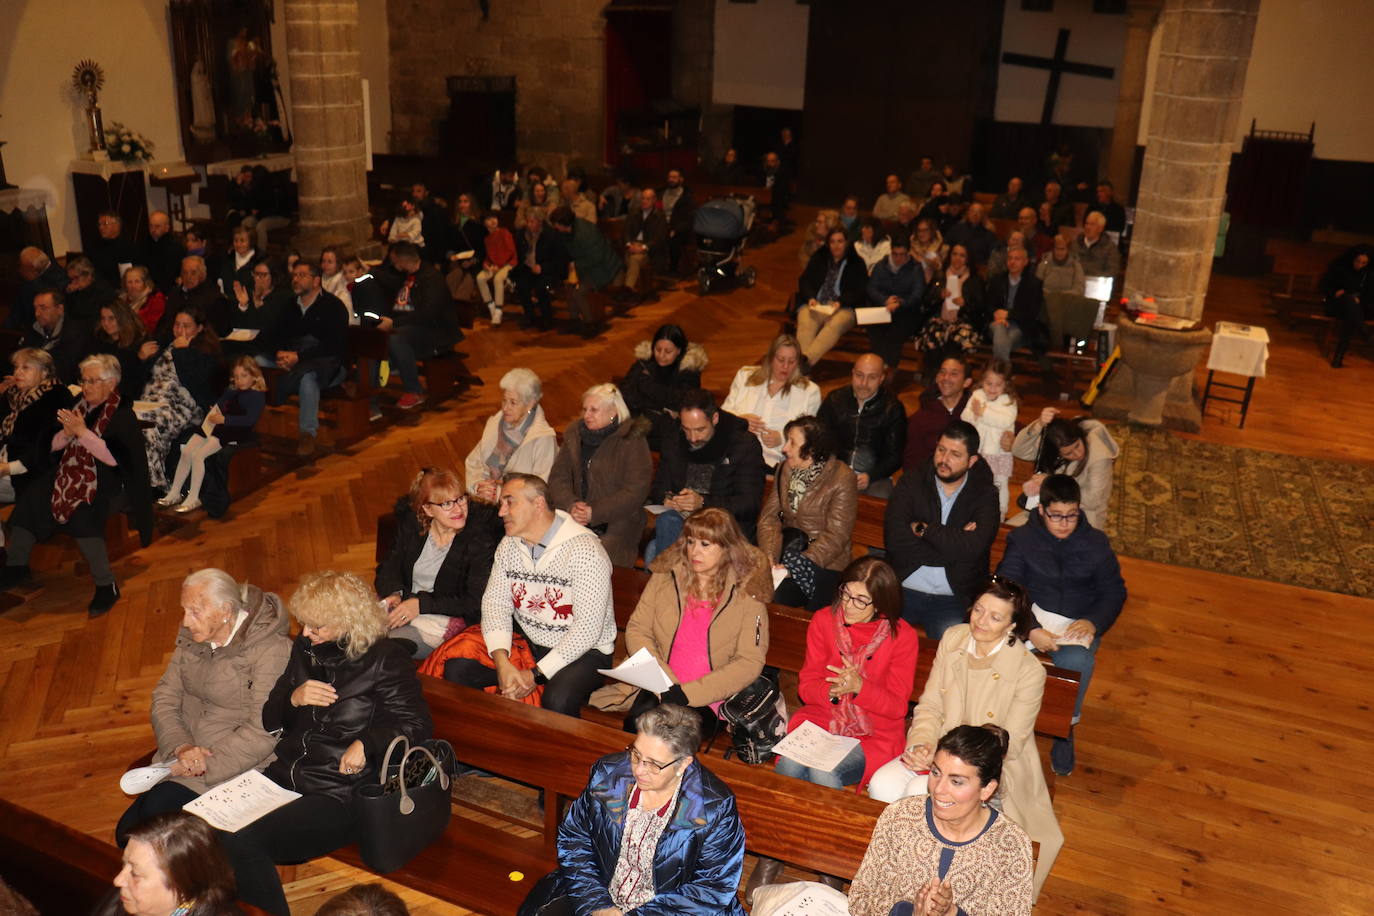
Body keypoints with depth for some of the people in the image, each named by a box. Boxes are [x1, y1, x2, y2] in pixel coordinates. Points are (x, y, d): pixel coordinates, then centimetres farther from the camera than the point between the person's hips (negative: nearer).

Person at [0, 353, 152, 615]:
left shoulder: (123, 415, -8)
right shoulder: (80, 407, 10)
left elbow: (114, 458, -19)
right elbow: (54, 446, 13)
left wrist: (82, 431, -22)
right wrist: (67, 432, -9)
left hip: (106, 481, -6)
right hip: (70, 473, 7)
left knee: (82, 515, -32)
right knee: (29, 501, -13)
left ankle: (106, 585, -23)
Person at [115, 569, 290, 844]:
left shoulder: (271, 650, -19)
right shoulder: (192, 638, 5)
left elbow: (262, 732, -22)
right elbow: (164, 698, 4)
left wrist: (206, 764, -22)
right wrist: (181, 747, -13)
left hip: (237, 767, -7)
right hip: (181, 759, 7)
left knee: (156, 807, -22)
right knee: (128, 834, -3)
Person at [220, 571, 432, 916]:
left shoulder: (385, 659, -7)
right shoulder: (305, 649, 12)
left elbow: (417, 725, -12)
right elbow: (270, 720, 19)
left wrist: (366, 743, -27)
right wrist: (293, 699, -4)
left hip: (341, 795, -6)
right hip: (285, 776, 7)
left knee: (240, 841, -23)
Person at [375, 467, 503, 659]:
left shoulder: (480, 537, -12)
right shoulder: (410, 523, 2)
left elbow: (475, 602, -13)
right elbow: (388, 566, 10)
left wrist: (421, 604, -19)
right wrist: (393, 593, -13)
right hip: (403, 606, 5)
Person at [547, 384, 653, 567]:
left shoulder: (632, 441, -4)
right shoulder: (574, 434, 13)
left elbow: (635, 492, -11)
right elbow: (558, 478, 9)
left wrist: (594, 513, -17)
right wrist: (571, 506, -12)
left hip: (616, 521, -4)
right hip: (574, 518, 4)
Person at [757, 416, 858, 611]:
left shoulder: (842, 479, -10)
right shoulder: (786, 470, 10)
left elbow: (835, 536, -14)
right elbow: (769, 515, 6)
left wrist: (796, 567, -21)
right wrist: (769, 555, -12)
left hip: (824, 562, -5)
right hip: (789, 547, 5)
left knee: (775, 599, -28)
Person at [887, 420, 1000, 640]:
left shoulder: (985, 495, 3)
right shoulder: (912, 481, 5)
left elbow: (973, 547, -17)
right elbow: (894, 539, -10)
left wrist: (923, 529, -9)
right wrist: (953, 540, -10)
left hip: (953, 600, -1)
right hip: (903, 591, 1)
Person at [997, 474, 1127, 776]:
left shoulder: (1096, 543, 3)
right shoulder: (1021, 539, -3)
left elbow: (1114, 592, 4)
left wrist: (1093, 623, -17)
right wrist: (1030, 630, -27)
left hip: (1079, 626, 1)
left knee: (1077, 661, -34)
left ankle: (1065, 728, -6)